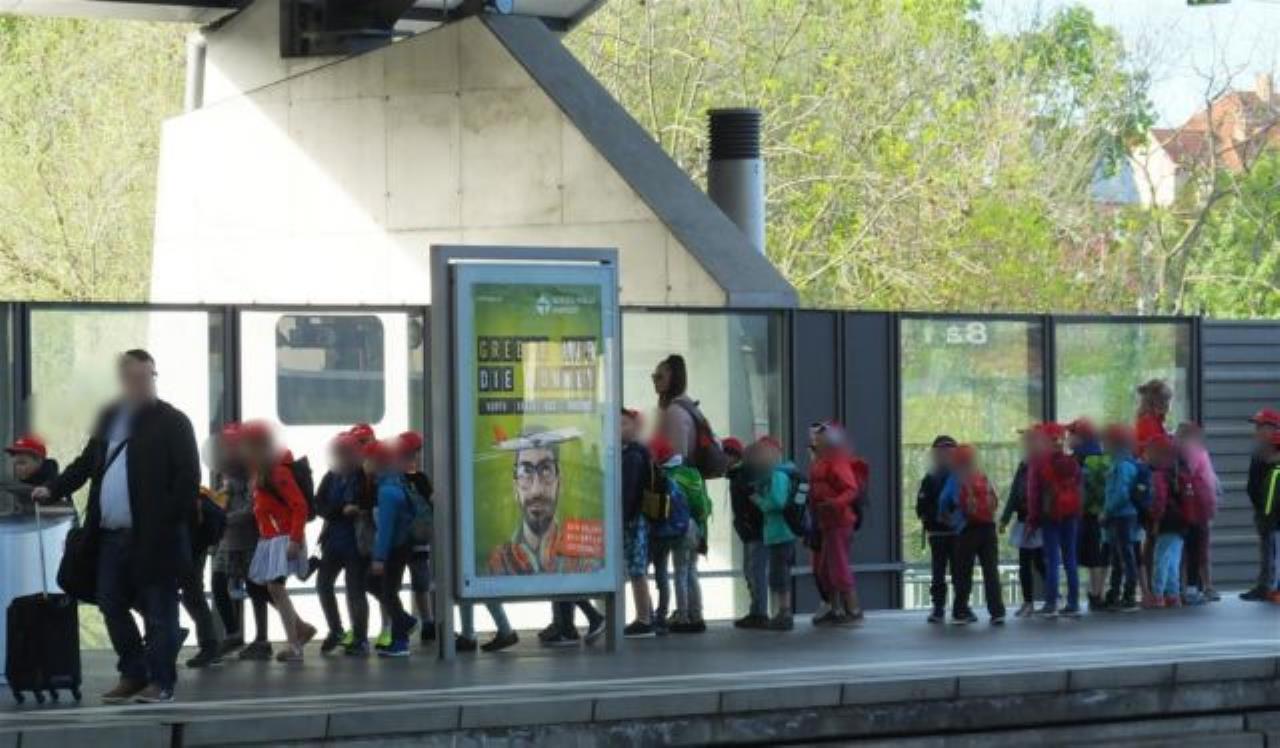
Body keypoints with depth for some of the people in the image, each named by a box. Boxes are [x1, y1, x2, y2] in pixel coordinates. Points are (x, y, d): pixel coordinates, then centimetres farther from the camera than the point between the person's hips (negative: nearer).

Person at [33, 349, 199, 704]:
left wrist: (172, 522, -17)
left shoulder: (172, 422, -5)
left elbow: (188, 477, -10)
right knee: (112, 607, 10)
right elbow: (88, 461, 21)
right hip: (111, 535, 7)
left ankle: (161, 681, 5)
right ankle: (133, 675, 22)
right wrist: (54, 488, 9)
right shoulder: (110, 417, 15)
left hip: (154, 537, -7)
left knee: (158, 612, 0)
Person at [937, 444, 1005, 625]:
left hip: (966, 529, -3)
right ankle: (997, 612, -3)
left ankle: (960, 612, 7)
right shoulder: (984, 478, 10)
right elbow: (994, 501, 10)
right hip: (988, 527, 3)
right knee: (991, 570, 3)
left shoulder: (955, 479, 1)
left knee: (964, 572, 6)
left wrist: (944, 517, 26)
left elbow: (944, 501, 8)